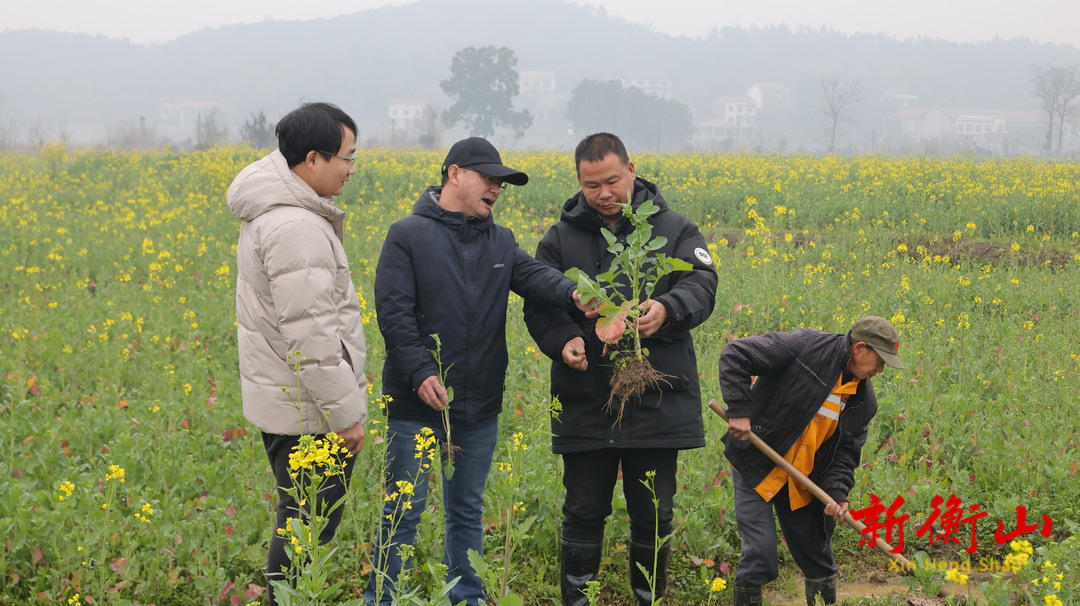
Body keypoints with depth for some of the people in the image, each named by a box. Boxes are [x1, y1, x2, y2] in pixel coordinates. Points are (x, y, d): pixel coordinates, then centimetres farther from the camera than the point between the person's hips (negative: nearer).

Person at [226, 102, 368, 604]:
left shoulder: (272, 210, 11)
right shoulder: (295, 228, -24)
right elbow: (309, 333, -25)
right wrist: (346, 412, -19)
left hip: (281, 403, 11)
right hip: (309, 411, -11)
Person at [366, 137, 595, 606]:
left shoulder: (500, 241, 12)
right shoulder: (408, 236, -5)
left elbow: (534, 276, -7)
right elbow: (394, 311, -12)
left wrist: (572, 293, -29)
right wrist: (421, 371, -23)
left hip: (479, 406, 5)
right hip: (418, 402, -5)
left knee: (467, 510, 14)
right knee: (404, 509, 0)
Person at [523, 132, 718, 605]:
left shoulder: (673, 230, 4)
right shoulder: (561, 238, 6)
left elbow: (701, 285, -8)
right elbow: (539, 304, 2)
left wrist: (667, 308, -31)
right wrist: (563, 338, -20)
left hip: (657, 402, 0)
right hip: (585, 403, 1)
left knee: (653, 513, 8)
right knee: (584, 511, 7)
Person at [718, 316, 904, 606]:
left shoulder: (864, 400, 1)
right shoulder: (807, 347, -19)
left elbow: (846, 450, 4)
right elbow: (735, 354, -20)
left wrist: (837, 491, -14)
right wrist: (739, 410, -26)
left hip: (803, 481, 6)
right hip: (756, 466, -6)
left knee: (815, 549, 12)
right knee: (760, 552, -10)